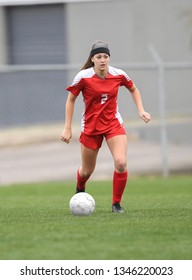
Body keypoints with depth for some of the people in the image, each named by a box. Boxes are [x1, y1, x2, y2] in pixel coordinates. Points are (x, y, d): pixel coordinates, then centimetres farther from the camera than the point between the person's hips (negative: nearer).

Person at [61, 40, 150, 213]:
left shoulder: (119, 75, -8)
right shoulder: (83, 77, -15)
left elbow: (133, 89, 14)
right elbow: (71, 99, -2)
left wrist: (141, 110, 2)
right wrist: (67, 128, -4)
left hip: (114, 124, 1)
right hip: (90, 126, -1)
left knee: (121, 163, -21)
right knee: (87, 171, 11)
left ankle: (116, 203, -4)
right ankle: (80, 190, 48)